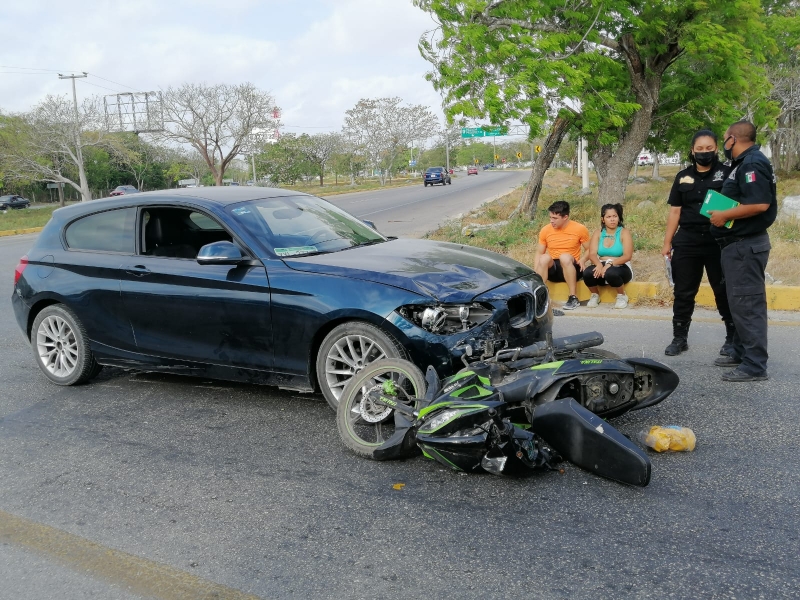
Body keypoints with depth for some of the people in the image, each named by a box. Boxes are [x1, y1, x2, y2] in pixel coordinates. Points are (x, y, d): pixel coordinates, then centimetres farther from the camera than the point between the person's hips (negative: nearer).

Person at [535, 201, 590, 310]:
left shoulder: (579, 229, -4)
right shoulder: (545, 230, 0)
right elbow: (539, 253, 5)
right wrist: (536, 271, -11)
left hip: (570, 269, -2)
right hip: (552, 269, 2)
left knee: (565, 257, -35)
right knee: (544, 257, -30)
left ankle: (573, 298, -30)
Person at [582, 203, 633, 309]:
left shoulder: (624, 233, -3)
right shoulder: (598, 233, 6)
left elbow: (627, 256, -15)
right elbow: (592, 254, -6)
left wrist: (610, 263, -30)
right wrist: (599, 264, -29)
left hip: (620, 267, -3)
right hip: (602, 267, 3)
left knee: (611, 273, -39)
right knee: (587, 272, -31)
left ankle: (622, 296, -7)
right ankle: (595, 295, 1)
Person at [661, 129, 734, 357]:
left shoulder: (727, 173, 1)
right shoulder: (683, 177, 11)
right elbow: (675, 211, 12)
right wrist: (667, 242, 9)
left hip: (719, 242, -3)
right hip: (686, 243, 3)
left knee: (724, 291, 5)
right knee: (683, 292, 6)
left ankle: (732, 338, 18)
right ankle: (679, 338, 16)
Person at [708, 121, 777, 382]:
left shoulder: (752, 163, -17)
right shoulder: (746, 163, 16)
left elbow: (760, 204, -28)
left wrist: (724, 216, -19)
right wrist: (726, 215, 14)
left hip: (745, 245, -11)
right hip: (741, 243, 11)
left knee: (746, 303, -9)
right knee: (742, 301, 17)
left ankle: (755, 365, -5)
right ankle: (741, 353, 27)